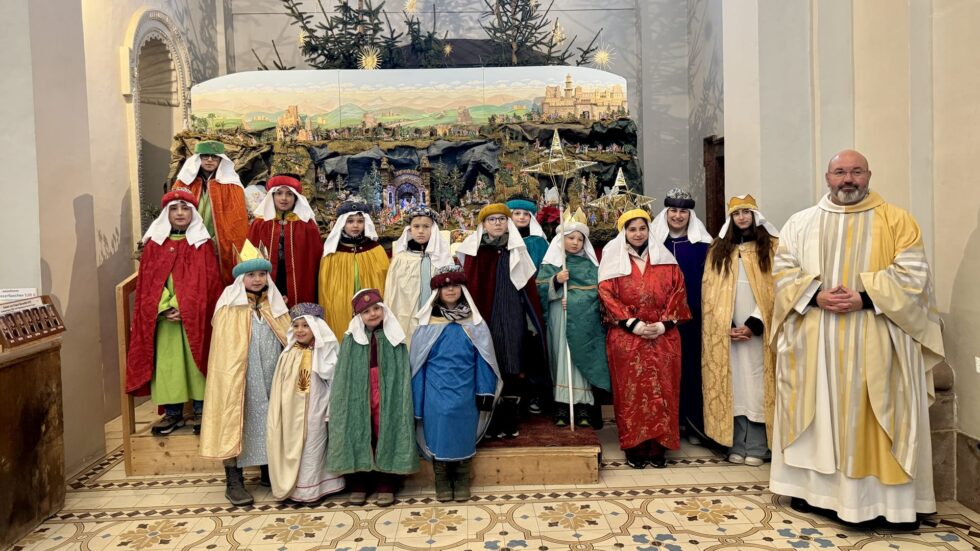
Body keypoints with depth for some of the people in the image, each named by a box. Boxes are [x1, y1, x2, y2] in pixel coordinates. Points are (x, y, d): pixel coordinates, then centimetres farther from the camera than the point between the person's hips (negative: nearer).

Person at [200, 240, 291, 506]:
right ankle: (233, 482, 8)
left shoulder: (275, 304, 9)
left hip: (270, 376, 5)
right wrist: (229, 376, -14)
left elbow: (287, 338, 9)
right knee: (235, 422, 0)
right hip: (238, 376, -5)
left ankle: (269, 471, 26)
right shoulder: (229, 305, -5)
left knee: (268, 420, 12)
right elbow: (224, 348, -9)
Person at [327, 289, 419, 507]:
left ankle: (386, 485, 14)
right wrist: (347, 400, -4)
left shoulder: (394, 338, 2)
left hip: (387, 396, 0)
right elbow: (343, 376, 3)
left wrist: (399, 398, -6)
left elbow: (403, 374, 1)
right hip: (359, 397, 1)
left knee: (387, 438, 3)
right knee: (358, 438, 5)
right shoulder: (351, 340, 2)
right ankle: (358, 485, 18)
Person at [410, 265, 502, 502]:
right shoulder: (427, 326, -1)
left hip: (465, 395, 0)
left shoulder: (475, 324, 1)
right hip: (436, 395, 0)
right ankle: (442, 485, 23)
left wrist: (484, 391, -6)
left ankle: (462, 484, 24)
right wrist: (416, 403, 1)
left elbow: (482, 359, 2)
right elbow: (418, 364, 2)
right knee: (439, 438, 5)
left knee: (463, 439, 7)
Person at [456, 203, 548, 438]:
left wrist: (533, 320, 2)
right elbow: (467, 287, 2)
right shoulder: (473, 251, 5)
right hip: (484, 320, -1)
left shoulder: (517, 251, 10)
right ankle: (490, 422, 9)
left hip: (512, 319, 1)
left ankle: (510, 420, 7)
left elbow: (529, 288, 7)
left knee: (512, 367, -1)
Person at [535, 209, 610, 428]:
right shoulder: (551, 262, 7)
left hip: (586, 320, 2)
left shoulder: (590, 262, 13)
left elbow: (599, 289, 11)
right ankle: (562, 405, 2)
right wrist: (556, 280, -17)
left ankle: (584, 405, 5)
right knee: (563, 358, -2)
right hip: (562, 319, -1)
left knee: (584, 359, 1)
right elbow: (540, 288, -1)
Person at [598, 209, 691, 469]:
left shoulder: (665, 260, 9)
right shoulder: (614, 260, 4)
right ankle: (634, 447, 8)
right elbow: (607, 295, -4)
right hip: (626, 338, -1)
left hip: (663, 337, 2)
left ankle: (658, 447, 10)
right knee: (631, 392, 0)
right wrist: (633, 324, -12)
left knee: (661, 391, 2)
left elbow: (677, 292, 4)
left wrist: (664, 324, -9)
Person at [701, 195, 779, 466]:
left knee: (757, 384, -1)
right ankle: (737, 445, 9)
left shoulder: (772, 246, 4)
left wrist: (753, 324, -13)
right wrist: (727, 326, -8)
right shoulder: (719, 248, 11)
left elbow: (775, 290, -4)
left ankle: (757, 447, 6)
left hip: (758, 329, -2)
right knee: (733, 385, 3)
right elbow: (712, 291, 4)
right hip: (727, 330, 2)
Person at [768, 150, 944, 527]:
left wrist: (865, 298, -17)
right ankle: (812, 485, 16)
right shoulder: (801, 223, 10)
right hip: (815, 342, 2)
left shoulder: (897, 220, 4)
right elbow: (783, 270, 3)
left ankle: (895, 498, 11)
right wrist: (816, 295, -14)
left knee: (878, 416, 2)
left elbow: (911, 273, -4)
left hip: (876, 342, -1)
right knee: (817, 412, 6)